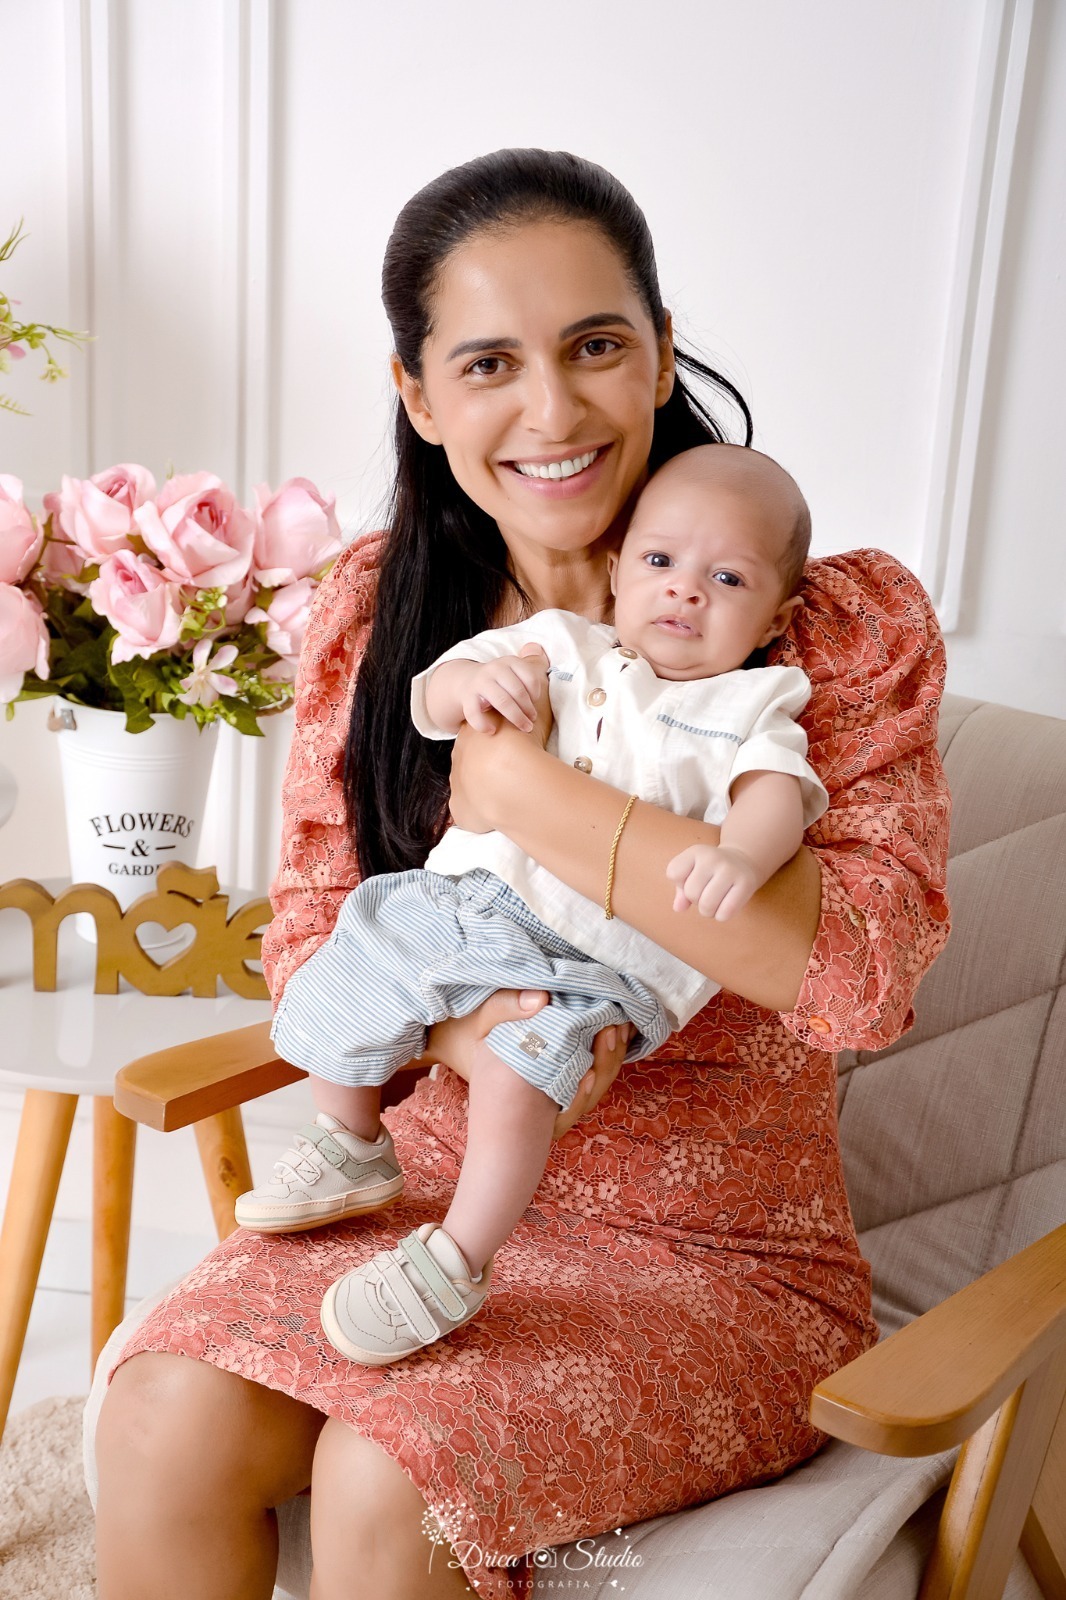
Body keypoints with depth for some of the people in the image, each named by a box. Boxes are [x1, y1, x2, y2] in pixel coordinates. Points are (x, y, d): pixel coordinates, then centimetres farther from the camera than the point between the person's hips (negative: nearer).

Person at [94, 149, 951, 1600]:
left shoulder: (845, 621, -10)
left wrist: (519, 786, -23)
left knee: (384, 1475, -25)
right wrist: (465, 1027, -21)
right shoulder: (374, 609, 1)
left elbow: (870, 965, -23)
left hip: (725, 1257, -2)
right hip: (437, 1190, 3)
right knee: (165, 1416, -20)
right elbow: (308, 938, 2)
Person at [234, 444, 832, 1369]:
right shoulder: (559, 647, 12)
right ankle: (356, 1151, 33)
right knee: (329, 1005, 5)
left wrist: (742, 854, -37)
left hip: (589, 959, -5)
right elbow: (430, 700, 8)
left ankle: (457, 1264, -7)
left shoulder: (749, 708, 4)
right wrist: (473, 679, -16)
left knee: (517, 1080, -29)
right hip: (454, 901, 5)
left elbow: (775, 797, -13)